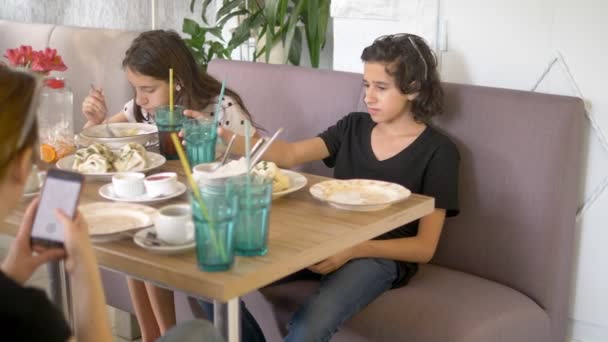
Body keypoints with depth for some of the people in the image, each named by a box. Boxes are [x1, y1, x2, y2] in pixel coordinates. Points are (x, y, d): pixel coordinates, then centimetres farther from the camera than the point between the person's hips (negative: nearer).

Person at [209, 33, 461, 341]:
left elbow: (424, 247, -8)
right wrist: (225, 138, -20)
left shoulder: (438, 151, -4)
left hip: (381, 256, -5)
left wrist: (352, 250, -24)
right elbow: (290, 154, -3)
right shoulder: (354, 126, 12)